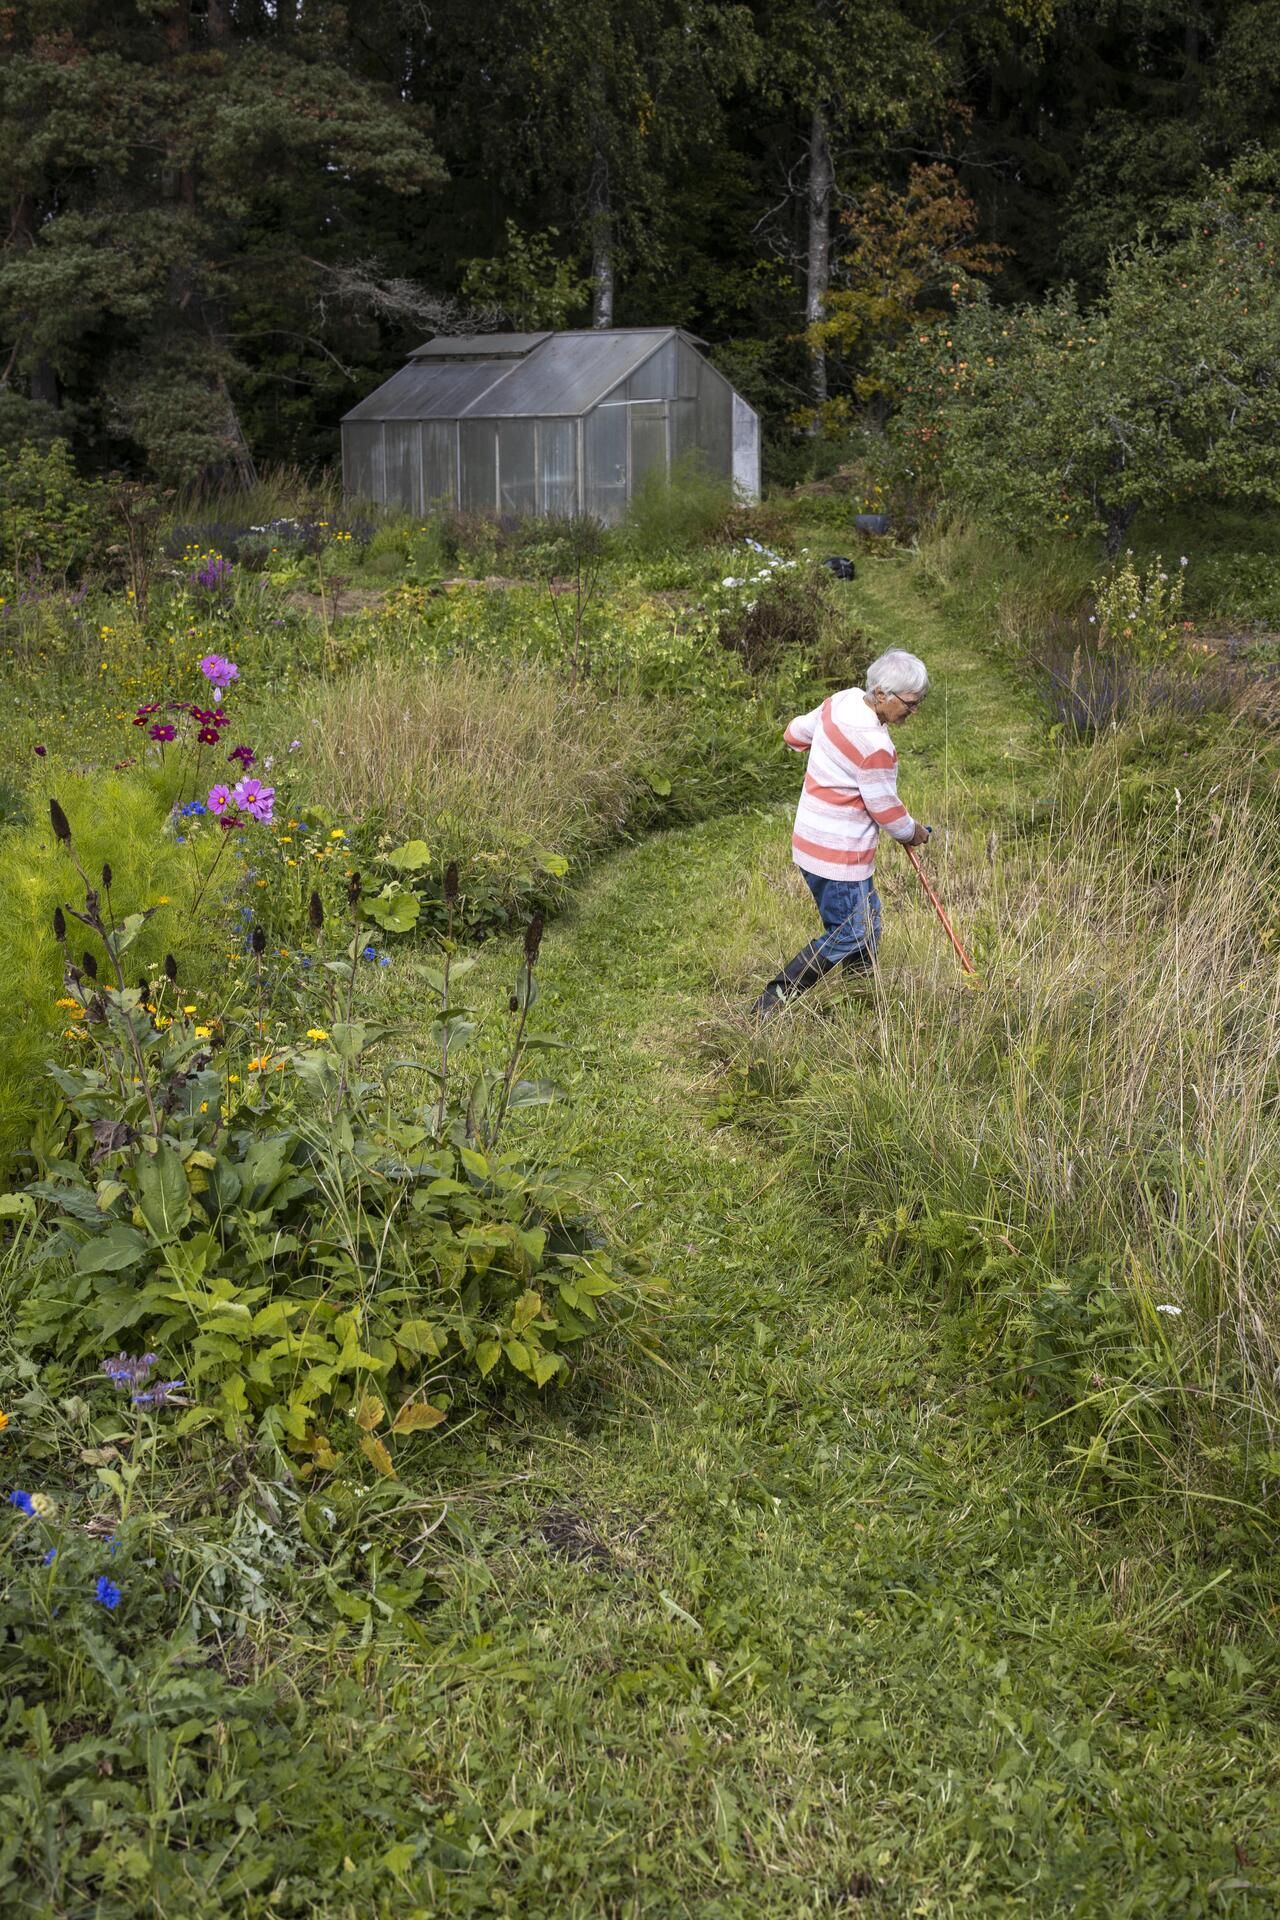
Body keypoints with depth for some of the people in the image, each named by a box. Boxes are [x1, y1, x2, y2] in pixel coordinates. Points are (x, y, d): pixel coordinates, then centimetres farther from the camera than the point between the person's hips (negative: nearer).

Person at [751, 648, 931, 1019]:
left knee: (866, 920, 21)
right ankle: (772, 1003, 0)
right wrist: (913, 832, 3)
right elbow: (885, 809, -16)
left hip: (813, 837, 10)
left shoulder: (843, 700, -1)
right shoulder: (874, 746, -27)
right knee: (847, 936, 0)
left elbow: (796, 733, 15)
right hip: (837, 853, -10)